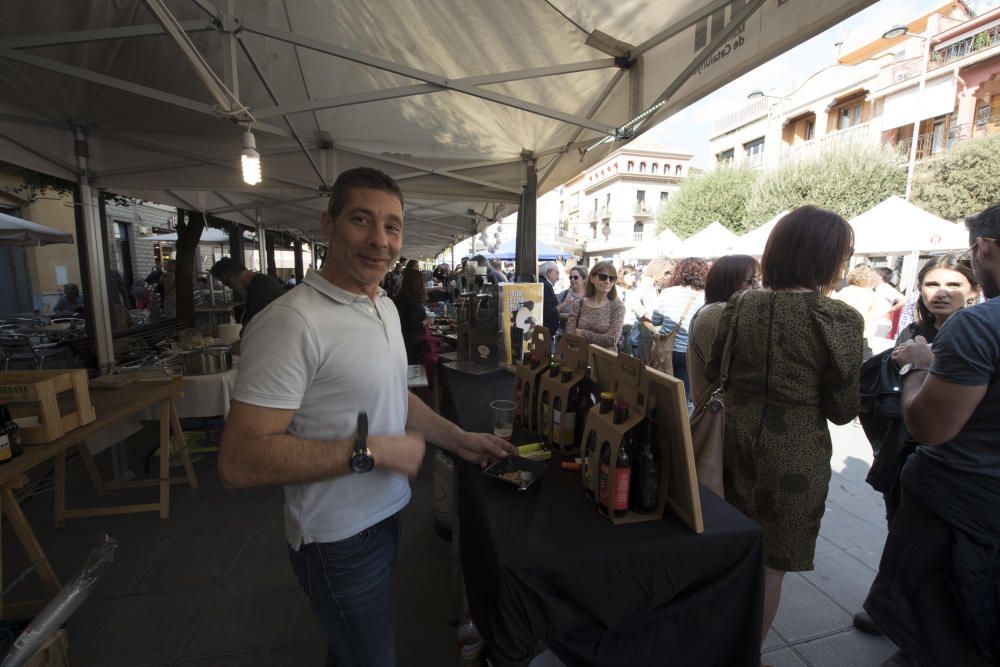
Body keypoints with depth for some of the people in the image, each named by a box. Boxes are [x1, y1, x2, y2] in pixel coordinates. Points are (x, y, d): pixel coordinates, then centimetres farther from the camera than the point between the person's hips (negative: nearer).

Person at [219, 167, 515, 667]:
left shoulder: (386, 307, 2)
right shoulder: (293, 321, -27)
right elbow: (238, 461, -28)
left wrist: (458, 439, 3)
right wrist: (372, 451, -27)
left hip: (385, 512, 8)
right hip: (339, 539, -8)